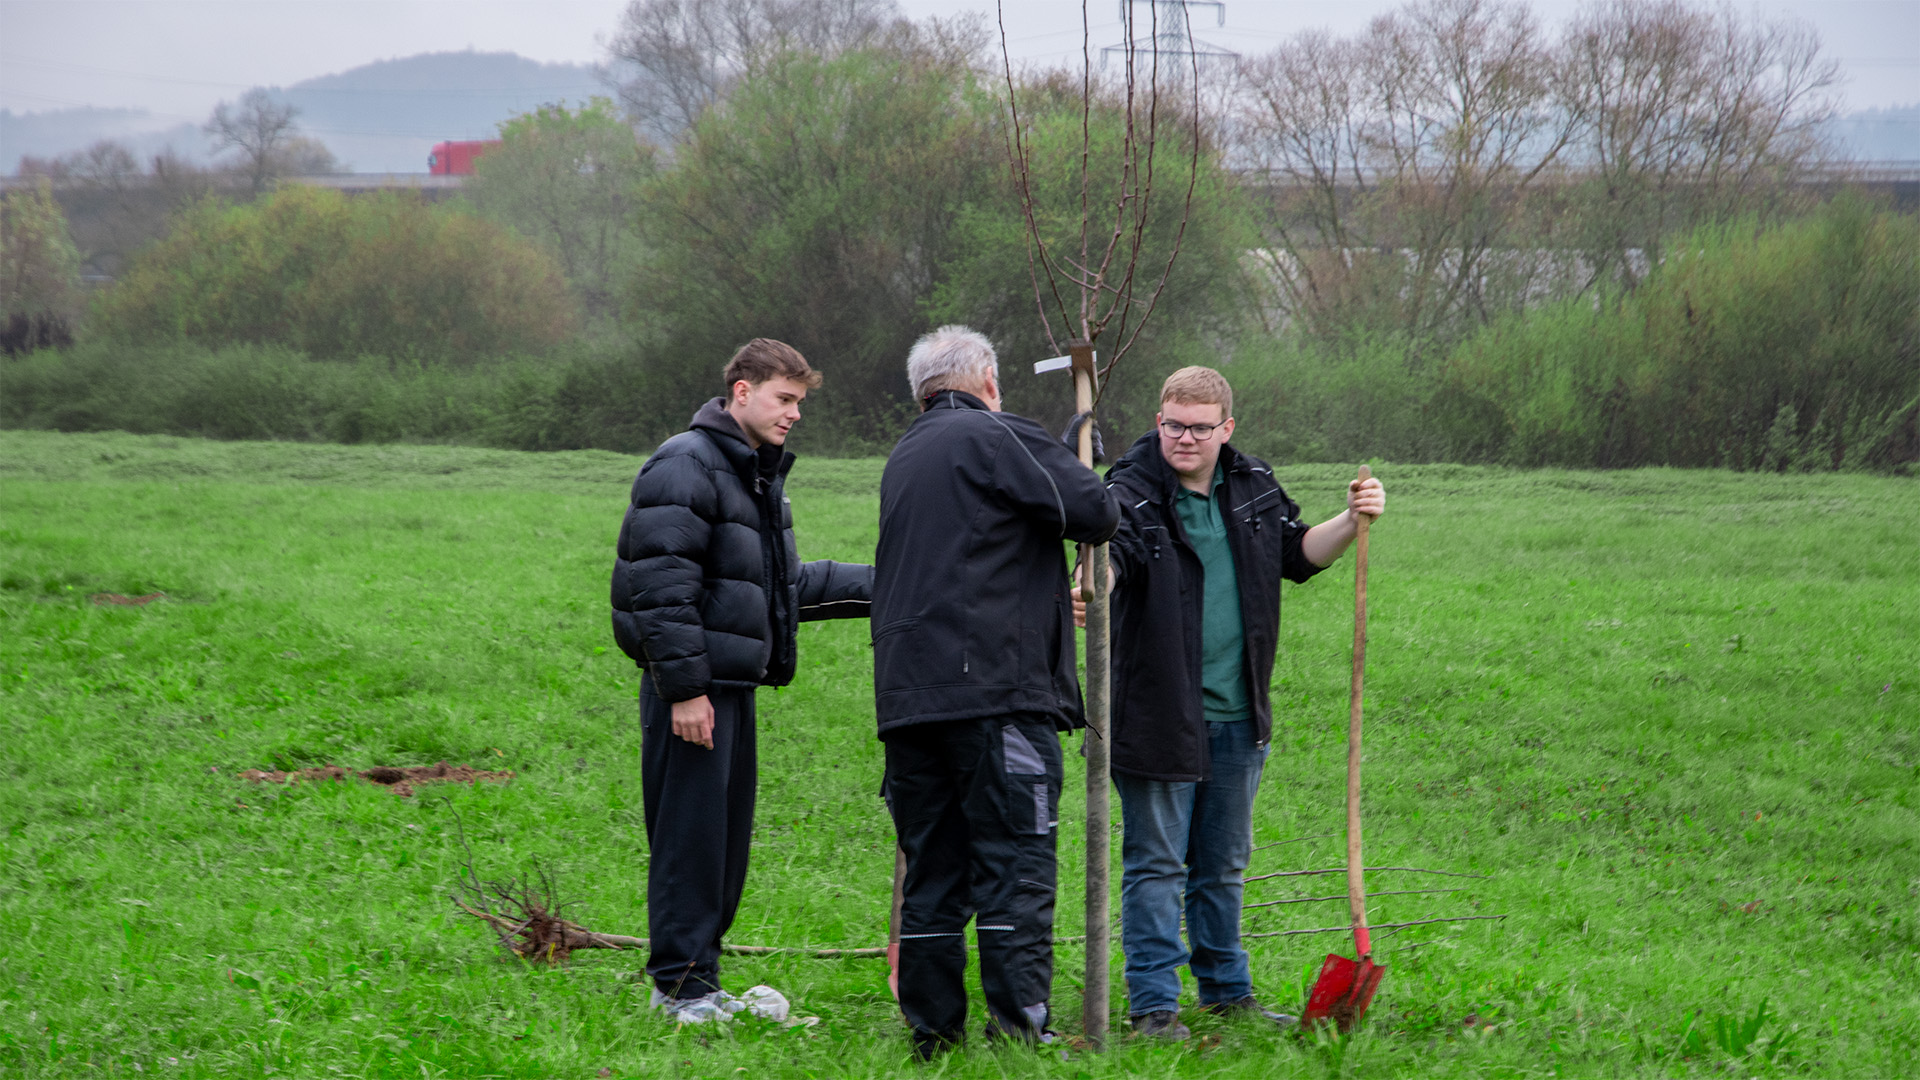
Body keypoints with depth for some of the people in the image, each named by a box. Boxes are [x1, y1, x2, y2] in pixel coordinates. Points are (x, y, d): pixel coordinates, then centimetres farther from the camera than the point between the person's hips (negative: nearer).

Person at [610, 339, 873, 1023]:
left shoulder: (758, 473, 20)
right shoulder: (686, 467, -12)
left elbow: (786, 584, 27)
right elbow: (662, 585, -19)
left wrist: (883, 586, 21)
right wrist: (685, 687, -22)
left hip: (736, 683, 10)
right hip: (693, 689, -10)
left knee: (727, 838, 12)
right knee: (691, 835, -7)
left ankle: (698, 979, 19)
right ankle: (681, 986, -1)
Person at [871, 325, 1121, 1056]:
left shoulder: (904, 459, 22)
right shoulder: (995, 438, -3)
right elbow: (1094, 511, -11)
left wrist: (1053, 597, 42)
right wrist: (1092, 514, 13)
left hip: (905, 691, 7)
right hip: (996, 688, -7)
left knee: (932, 871, 10)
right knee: (1015, 862, -6)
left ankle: (932, 1030, 9)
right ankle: (1019, 1024, -11)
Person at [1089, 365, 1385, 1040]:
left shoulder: (1252, 488, 7)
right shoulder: (1133, 492, -12)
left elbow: (1299, 554, 19)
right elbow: (1111, 547, -31)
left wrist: (1353, 521, 2)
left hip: (1237, 716, 6)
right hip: (1158, 717, -6)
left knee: (1223, 864, 18)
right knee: (1156, 863, 0)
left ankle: (1227, 991, 30)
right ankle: (1152, 1003, 7)